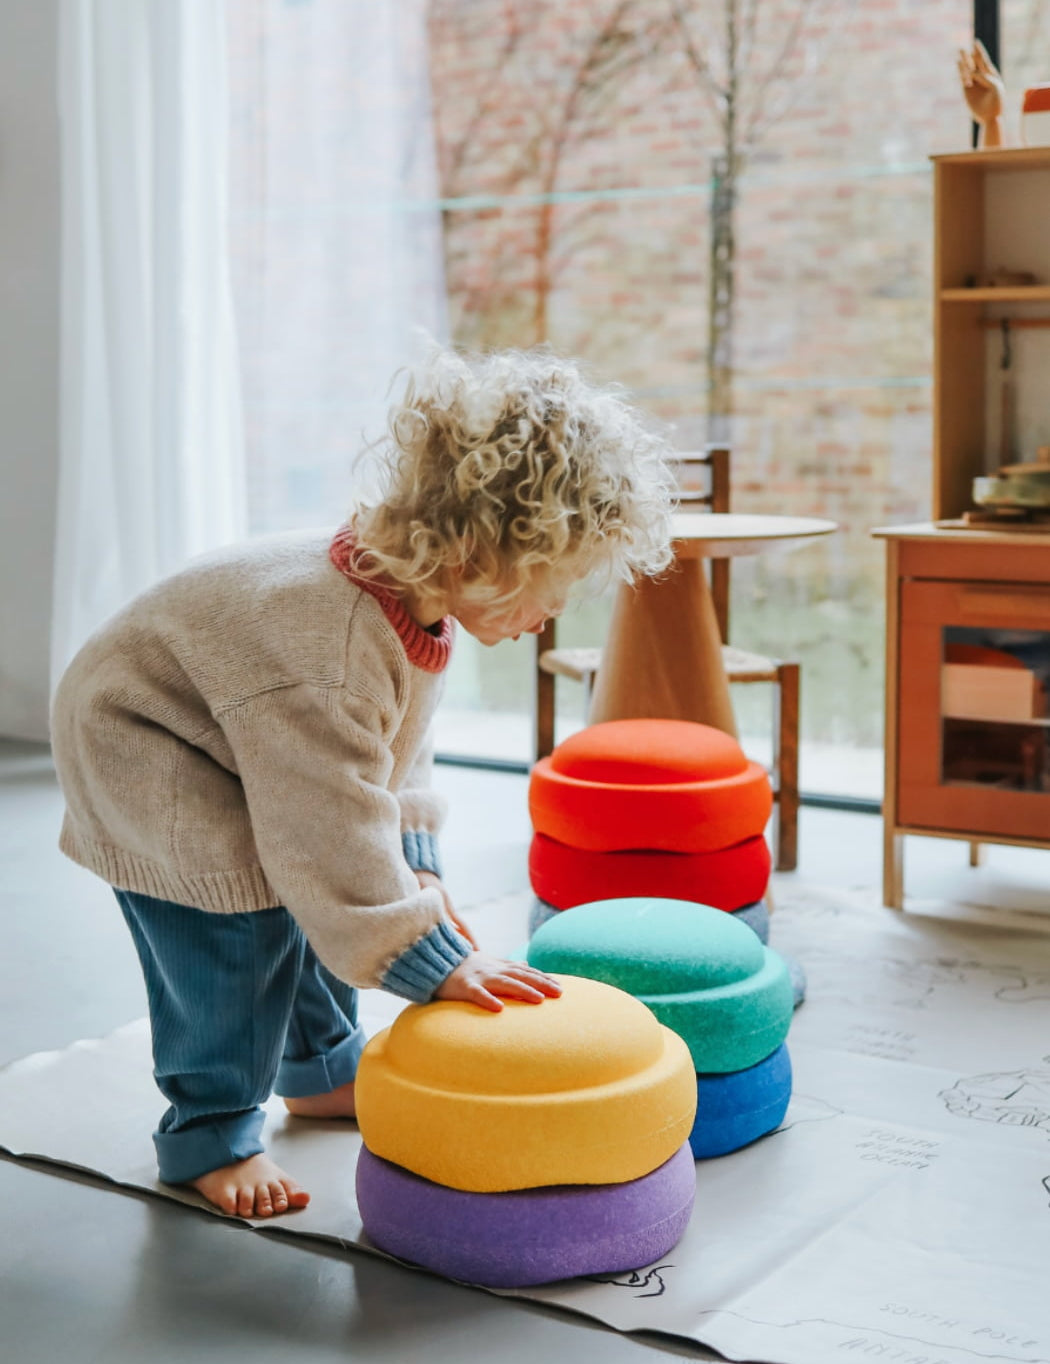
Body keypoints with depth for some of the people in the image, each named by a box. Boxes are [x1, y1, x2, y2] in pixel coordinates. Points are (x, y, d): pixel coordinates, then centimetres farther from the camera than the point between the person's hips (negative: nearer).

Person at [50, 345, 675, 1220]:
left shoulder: (418, 602, -11)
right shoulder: (330, 654, -42)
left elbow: (396, 750, 4)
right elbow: (337, 832, -40)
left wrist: (416, 868, -5)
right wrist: (435, 962, -34)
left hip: (228, 742, 9)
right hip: (135, 747, -9)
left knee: (314, 898, 12)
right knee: (244, 921, -17)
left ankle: (321, 1069, 34)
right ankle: (209, 1135, 2)